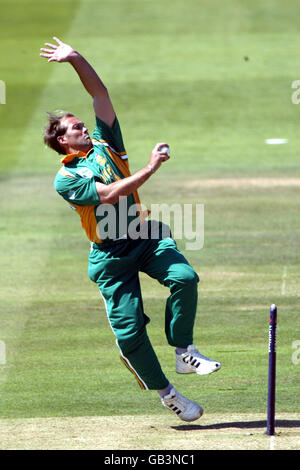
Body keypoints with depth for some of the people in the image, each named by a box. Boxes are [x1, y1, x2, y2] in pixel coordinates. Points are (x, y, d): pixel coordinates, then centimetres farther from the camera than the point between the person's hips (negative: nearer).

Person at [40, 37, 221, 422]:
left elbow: (100, 93, 10)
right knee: (129, 330, -9)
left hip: (146, 238, 4)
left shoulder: (104, 142, 12)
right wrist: (151, 167, -23)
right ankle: (164, 391, 8)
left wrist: (76, 59, 1)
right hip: (111, 256, -4)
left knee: (184, 277, -25)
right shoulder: (66, 180, -5)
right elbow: (109, 194, -20)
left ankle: (184, 353, -12)